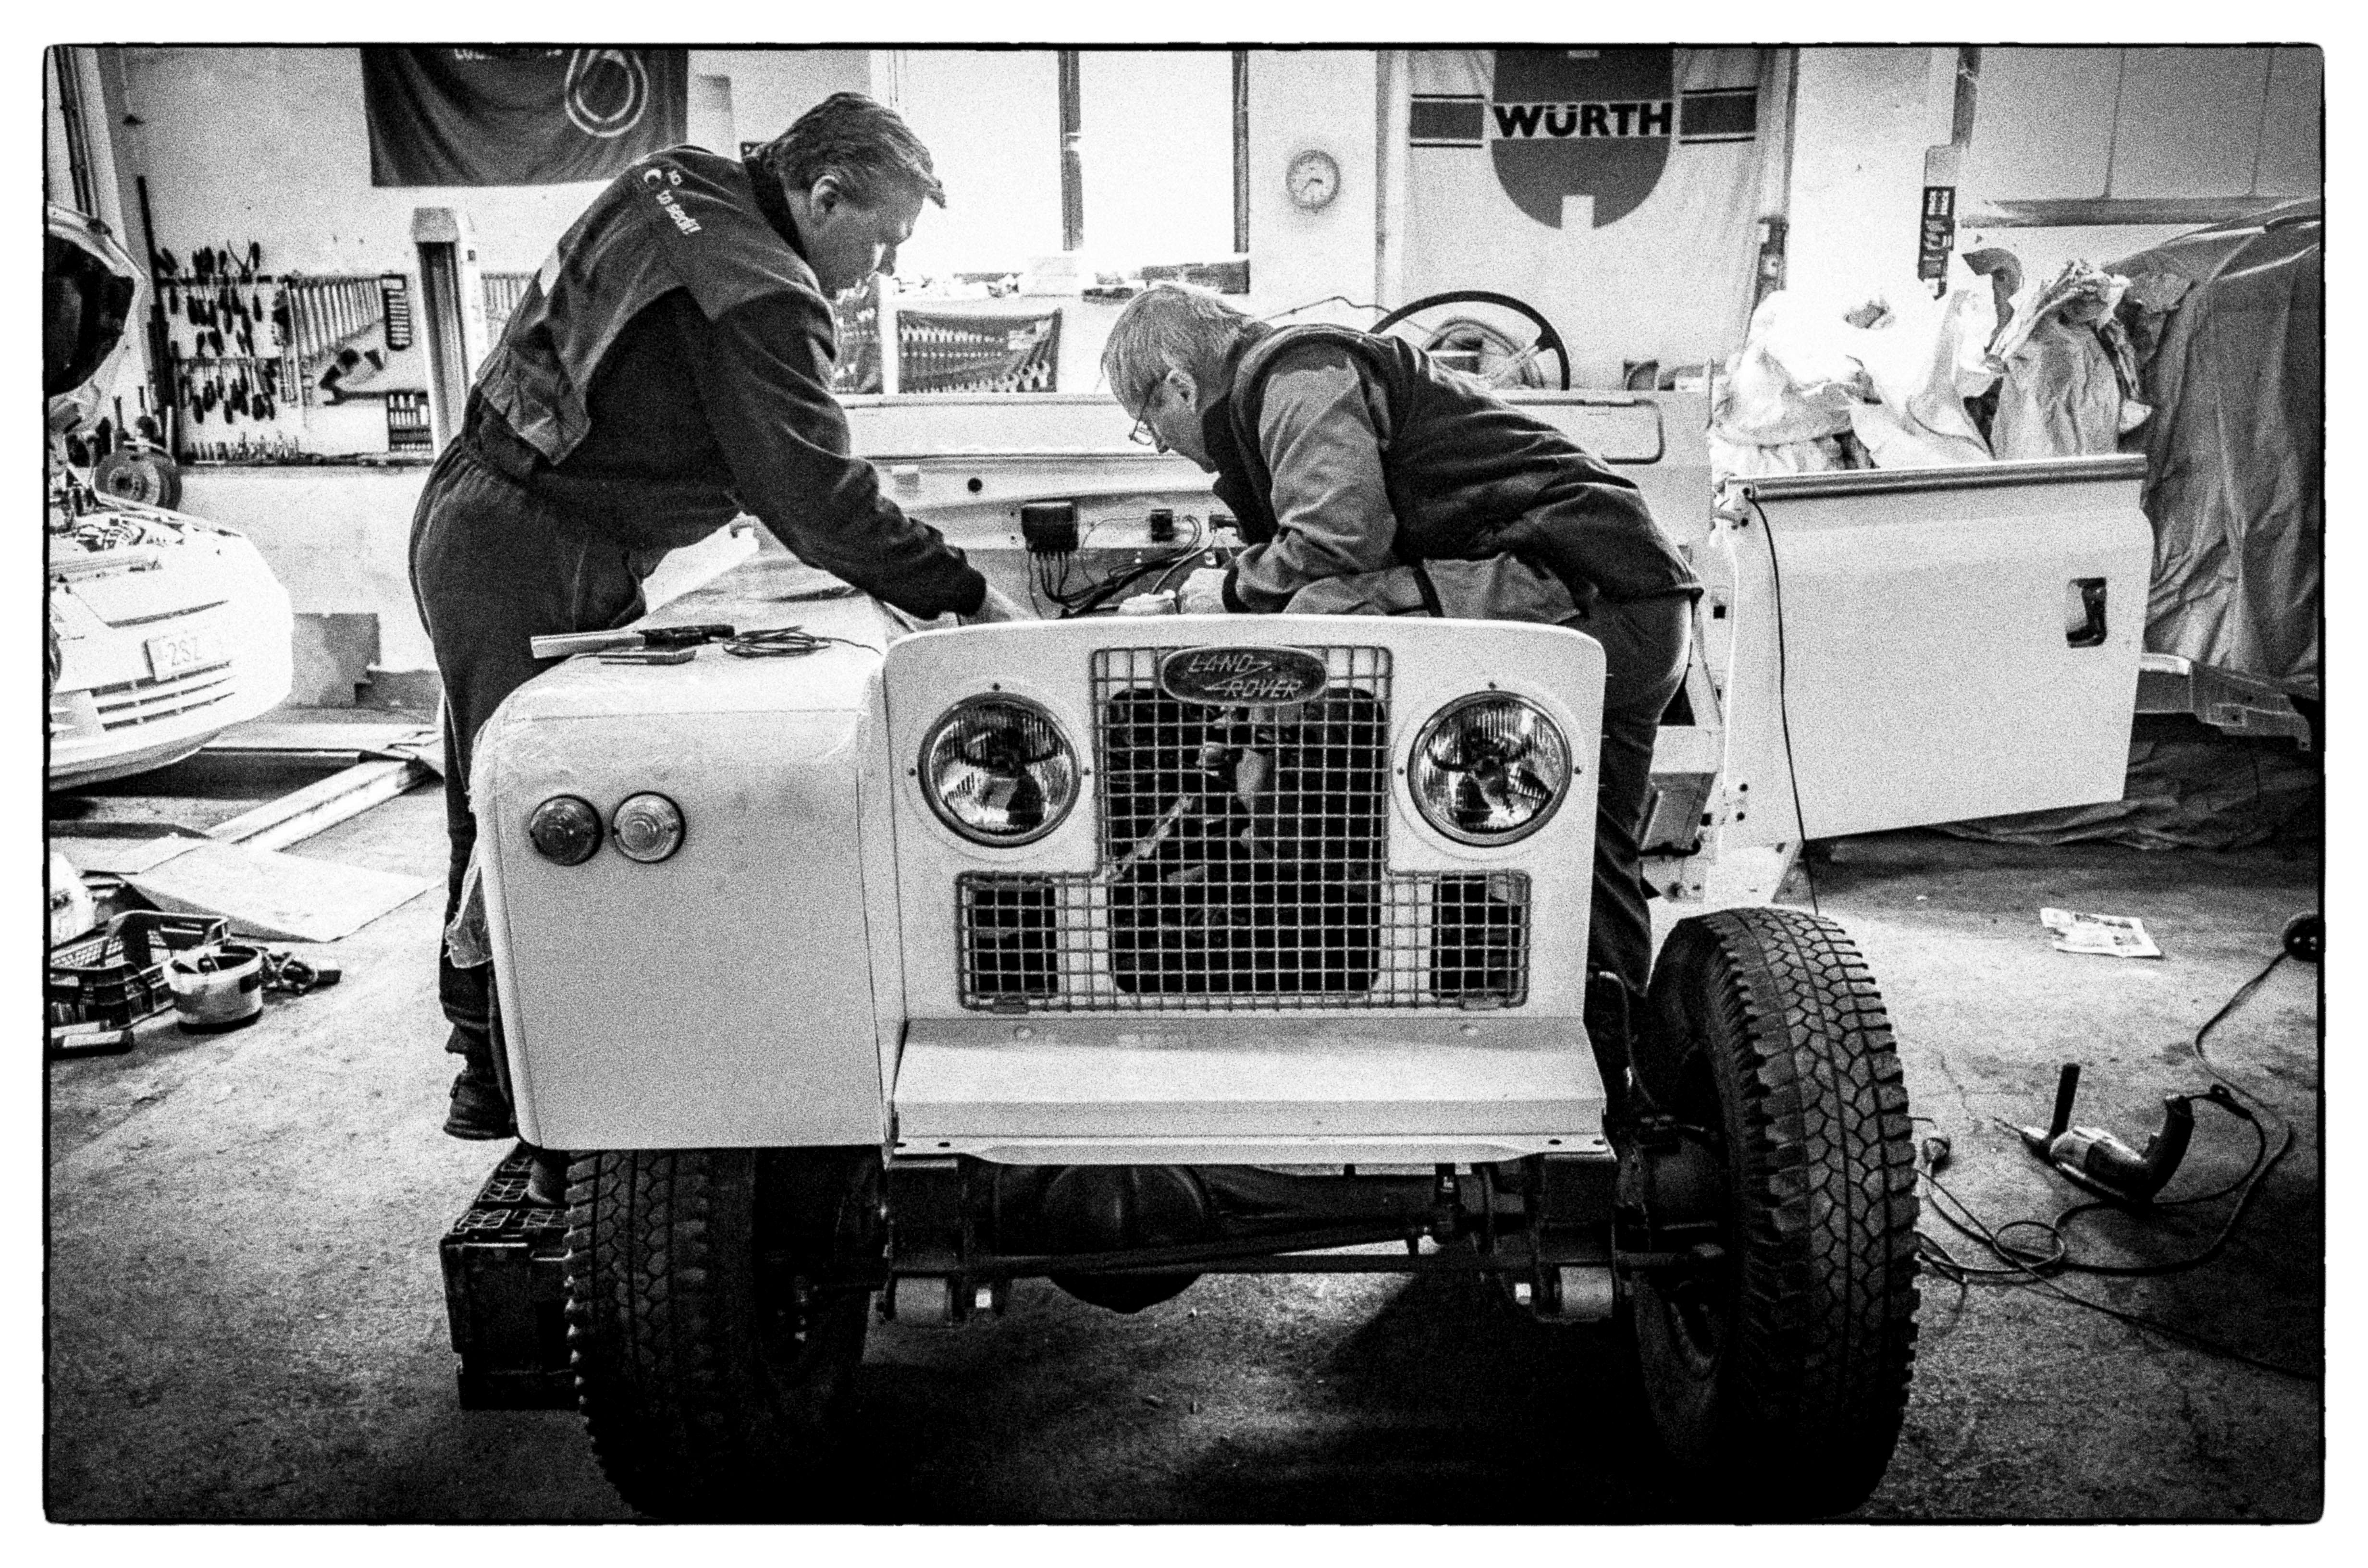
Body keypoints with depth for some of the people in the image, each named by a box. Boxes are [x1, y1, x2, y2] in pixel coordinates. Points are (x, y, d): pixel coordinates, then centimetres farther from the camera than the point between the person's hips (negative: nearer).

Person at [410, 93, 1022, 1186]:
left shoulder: (675, 186, 10)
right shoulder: (757, 294, -19)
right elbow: (819, 501, -19)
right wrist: (969, 600, -12)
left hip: (466, 519, 10)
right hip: (536, 569, -10)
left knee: (499, 826, 17)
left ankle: (493, 1081, 31)